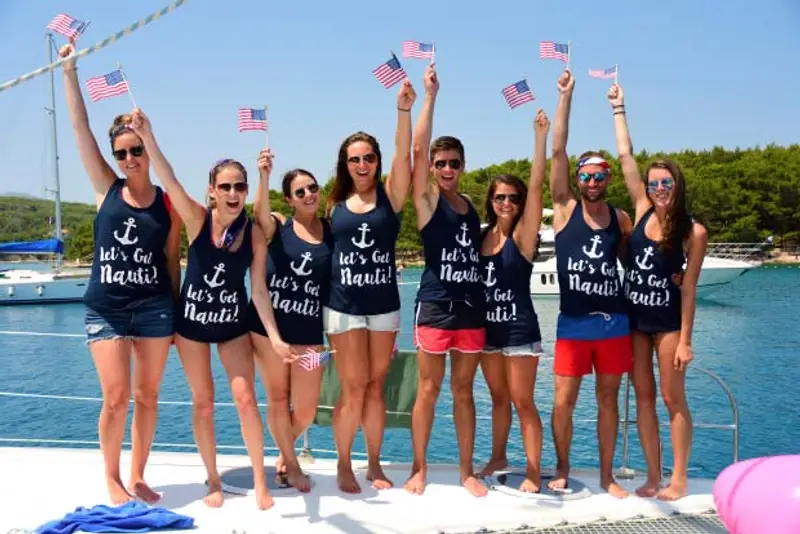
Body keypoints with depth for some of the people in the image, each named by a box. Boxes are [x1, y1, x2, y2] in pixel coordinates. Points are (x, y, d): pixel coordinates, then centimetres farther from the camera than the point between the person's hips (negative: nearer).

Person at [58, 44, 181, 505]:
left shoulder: (168, 203, 2)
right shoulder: (107, 189, 1)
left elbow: (173, 260, 7)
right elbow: (81, 128, -3)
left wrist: (175, 314, 7)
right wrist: (70, 71, -5)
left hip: (155, 307, 1)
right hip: (105, 308, -1)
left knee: (147, 395, 8)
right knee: (117, 398, -1)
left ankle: (138, 476, 24)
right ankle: (112, 478, 20)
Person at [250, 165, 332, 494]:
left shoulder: (332, 230, 5)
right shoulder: (277, 225, -1)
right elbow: (260, 213, -25)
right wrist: (264, 176, -39)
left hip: (309, 331, 2)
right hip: (268, 326, -1)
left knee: (306, 411, 4)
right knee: (277, 398, 10)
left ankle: (285, 452, 37)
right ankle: (291, 463, 33)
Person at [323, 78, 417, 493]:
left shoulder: (390, 195, 1)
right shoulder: (334, 203, 5)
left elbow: (403, 155, -14)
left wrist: (404, 110, -25)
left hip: (385, 306, 1)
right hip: (343, 307, 0)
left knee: (375, 386, 9)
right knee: (353, 389, -1)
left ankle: (374, 464, 23)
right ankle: (344, 466, 17)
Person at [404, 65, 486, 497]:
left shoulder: (472, 206, 13)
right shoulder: (427, 199, -1)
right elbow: (418, 147, -13)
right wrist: (430, 95, -11)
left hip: (471, 307, 4)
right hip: (435, 306, -4)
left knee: (464, 391, 10)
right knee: (428, 389, 3)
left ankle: (466, 470, 19)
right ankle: (419, 469, 16)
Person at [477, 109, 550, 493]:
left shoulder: (523, 235, -8)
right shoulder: (482, 236, 6)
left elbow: (536, 186, -18)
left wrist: (540, 137, -23)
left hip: (520, 329, -5)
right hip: (488, 328, 5)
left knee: (522, 401, 0)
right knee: (498, 397, 18)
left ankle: (534, 471, 10)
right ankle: (498, 458, 32)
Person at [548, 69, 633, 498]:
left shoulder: (621, 218, 6)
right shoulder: (565, 209, -1)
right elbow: (557, 151, -7)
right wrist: (566, 96, -8)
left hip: (614, 321, 2)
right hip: (573, 322, -2)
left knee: (608, 400, 10)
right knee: (563, 401, 2)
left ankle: (607, 476, 22)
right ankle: (562, 471, 21)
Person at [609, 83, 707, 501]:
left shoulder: (693, 231, -10)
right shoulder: (643, 211, -1)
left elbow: (689, 287, -8)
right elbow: (625, 155, 3)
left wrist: (685, 339, -10)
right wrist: (618, 108, 7)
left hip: (668, 321, -4)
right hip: (634, 318, 4)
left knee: (673, 400, 3)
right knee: (643, 398, 8)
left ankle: (679, 479, 13)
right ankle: (653, 477, 16)